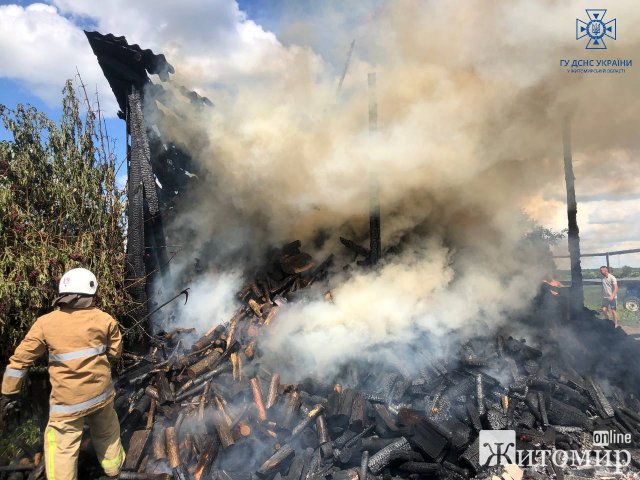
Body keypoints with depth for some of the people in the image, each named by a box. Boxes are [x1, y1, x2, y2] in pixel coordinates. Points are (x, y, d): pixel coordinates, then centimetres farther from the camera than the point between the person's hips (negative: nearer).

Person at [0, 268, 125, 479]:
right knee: (106, 432, 26)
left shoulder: (45, 323, -9)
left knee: (62, 447, 11)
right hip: (101, 393, 3)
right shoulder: (104, 319, -8)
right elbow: (115, 351, 4)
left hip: (68, 400, -3)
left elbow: (20, 359, -3)